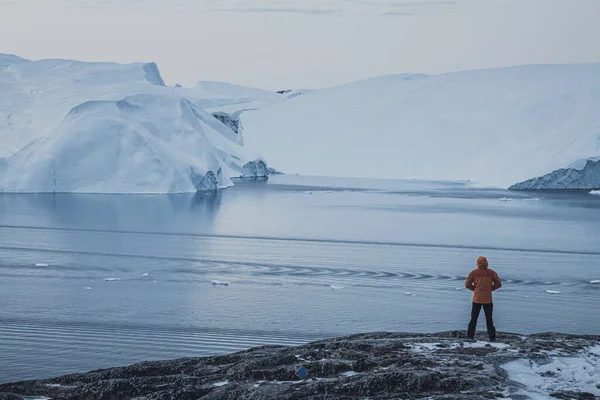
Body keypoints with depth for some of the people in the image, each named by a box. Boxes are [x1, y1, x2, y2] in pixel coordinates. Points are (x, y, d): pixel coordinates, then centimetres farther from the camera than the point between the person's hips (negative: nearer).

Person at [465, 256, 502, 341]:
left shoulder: (474, 272, -3)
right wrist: (490, 289, 11)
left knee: (473, 318, 9)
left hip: (477, 299, -1)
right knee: (489, 319, 10)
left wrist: (475, 288, 10)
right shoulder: (492, 273, -1)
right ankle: (492, 337, 6)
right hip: (488, 299, 1)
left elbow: (467, 284, -2)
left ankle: (470, 335, 7)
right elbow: (498, 284, 2)